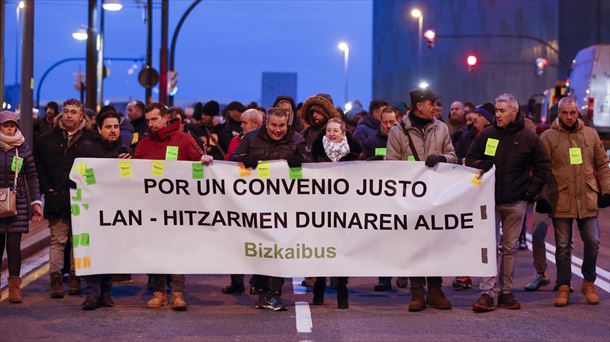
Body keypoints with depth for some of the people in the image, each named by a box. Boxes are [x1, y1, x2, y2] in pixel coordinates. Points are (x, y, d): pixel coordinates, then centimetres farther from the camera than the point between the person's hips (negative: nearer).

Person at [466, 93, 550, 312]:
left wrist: (530, 191, -1)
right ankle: (486, 292, -6)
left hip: (516, 203, 0)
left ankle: (506, 293, 14)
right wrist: (483, 166, -9)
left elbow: (543, 168, 8)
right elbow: (470, 161, 11)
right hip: (490, 200, 0)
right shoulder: (486, 135, 4)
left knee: (509, 247, 7)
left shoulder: (529, 138, 2)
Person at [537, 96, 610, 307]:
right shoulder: (548, 137, 0)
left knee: (592, 242, 3)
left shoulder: (590, 134, 8)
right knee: (563, 246, 4)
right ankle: (564, 286, 14)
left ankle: (589, 283, 20)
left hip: (587, 200, 2)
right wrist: (542, 196, -6)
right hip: (560, 201, -2)